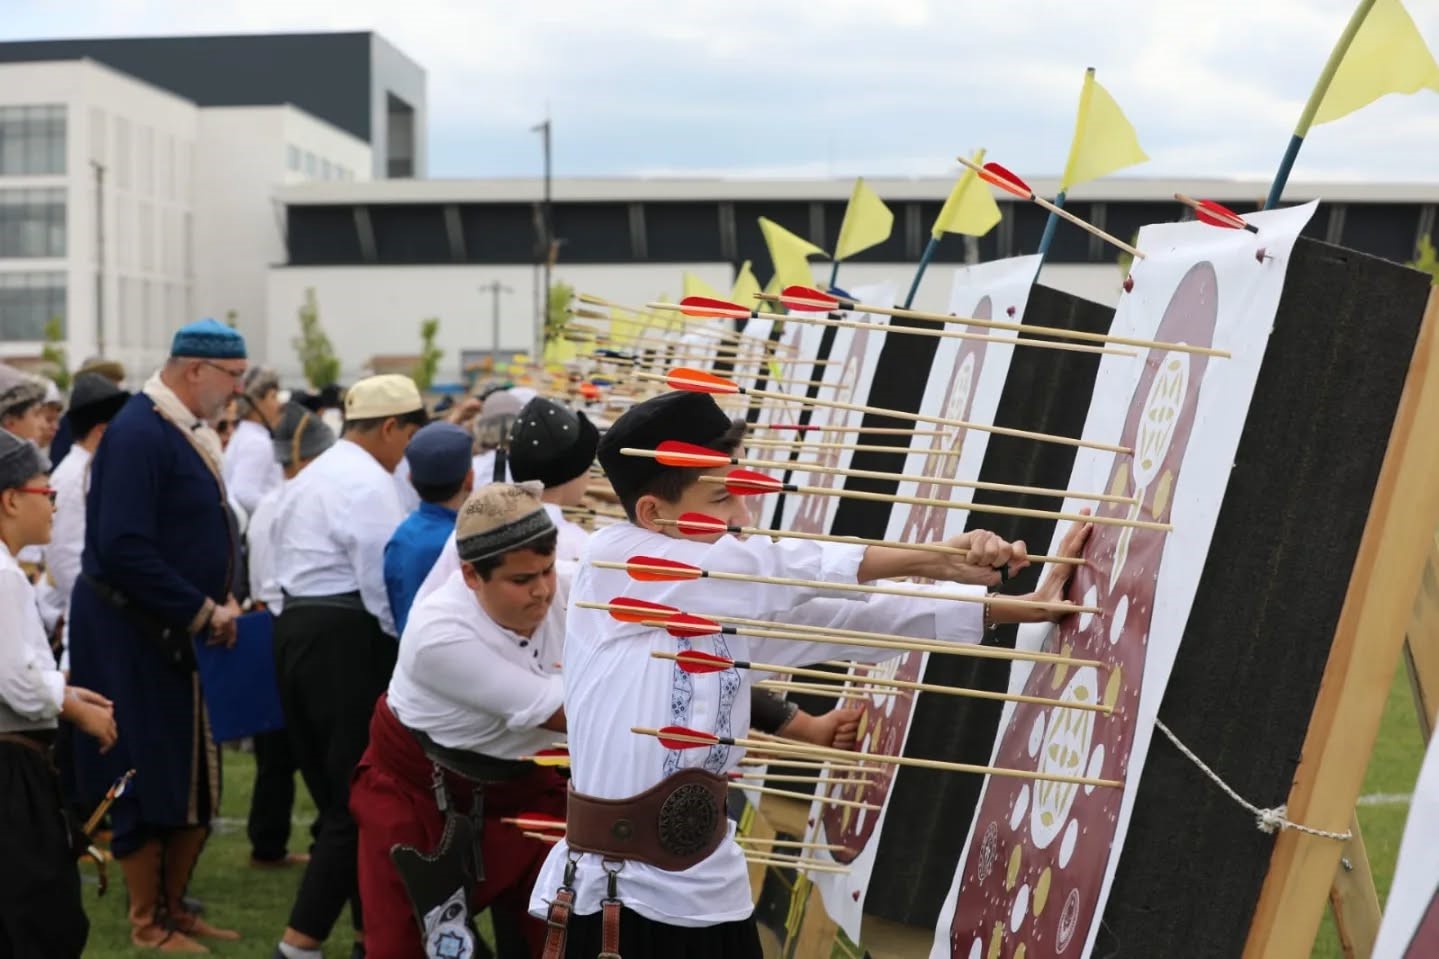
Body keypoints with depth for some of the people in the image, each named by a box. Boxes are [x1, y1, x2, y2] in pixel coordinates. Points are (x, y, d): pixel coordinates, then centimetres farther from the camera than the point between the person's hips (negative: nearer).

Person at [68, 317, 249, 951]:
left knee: (197, 777, 14)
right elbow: (123, 549, -26)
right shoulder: (139, 433, -19)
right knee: (145, 778, 1)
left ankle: (173, 908, 27)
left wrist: (219, 601, 4)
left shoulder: (187, 432, 10)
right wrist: (202, 612, -19)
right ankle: (147, 924, 15)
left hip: (173, 632, 9)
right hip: (126, 633, -9)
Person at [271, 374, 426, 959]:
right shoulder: (370, 484, -12)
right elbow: (385, 587, -16)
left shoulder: (307, 479, 19)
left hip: (293, 627, 10)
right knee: (357, 800, -4)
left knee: (333, 791, 13)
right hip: (346, 641, -10)